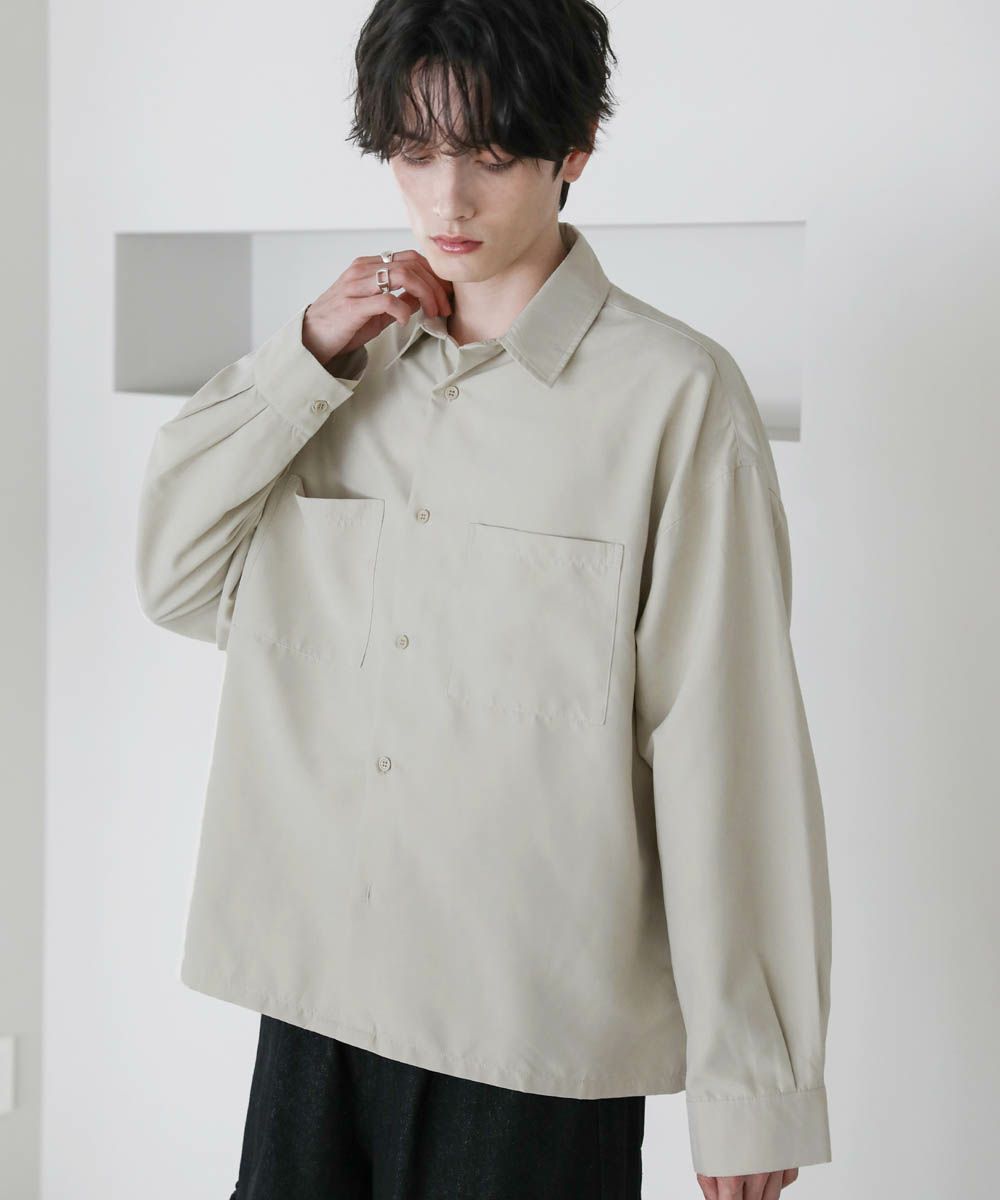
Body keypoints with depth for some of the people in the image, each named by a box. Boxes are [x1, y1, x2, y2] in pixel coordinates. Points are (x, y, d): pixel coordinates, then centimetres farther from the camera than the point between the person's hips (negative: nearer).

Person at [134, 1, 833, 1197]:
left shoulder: (672, 394, -9)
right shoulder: (349, 358, 9)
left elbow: (724, 741, -10)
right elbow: (173, 579, 4)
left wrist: (748, 1080, -9)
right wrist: (308, 356, -6)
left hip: (539, 1040, -4)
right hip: (315, 997, 5)